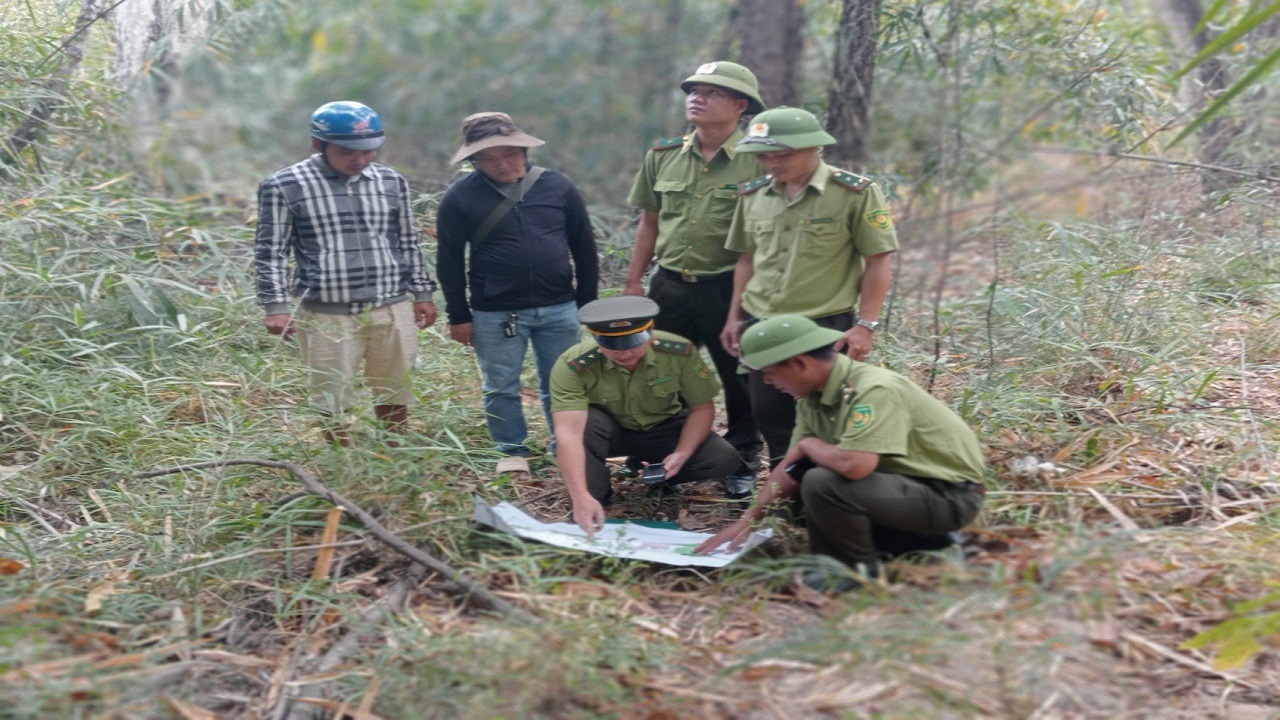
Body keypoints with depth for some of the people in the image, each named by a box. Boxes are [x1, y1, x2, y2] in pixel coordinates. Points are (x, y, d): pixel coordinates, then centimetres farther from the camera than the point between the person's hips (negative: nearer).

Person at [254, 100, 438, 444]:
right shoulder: (284, 186, -4)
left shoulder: (392, 182, 7)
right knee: (334, 405, 5)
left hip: (392, 310, 3)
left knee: (393, 399, 12)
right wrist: (276, 307, -8)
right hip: (327, 315, -3)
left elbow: (408, 242, 16)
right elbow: (271, 251, -2)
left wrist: (422, 293, 15)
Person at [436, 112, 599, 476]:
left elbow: (584, 249, 8)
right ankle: (512, 452, 25)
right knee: (501, 389, 8)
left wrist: (587, 304, 8)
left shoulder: (558, 186, 1)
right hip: (494, 314, -1)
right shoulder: (460, 197, -4)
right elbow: (449, 261, 0)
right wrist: (458, 315, -1)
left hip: (559, 309, 1)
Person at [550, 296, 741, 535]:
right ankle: (597, 493, -10)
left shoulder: (680, 352, -25)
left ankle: (658, 477, 7)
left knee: (723, 460, -21)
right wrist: (581, 497, -53)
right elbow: (568, 432, -42)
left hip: (662, 428, 2)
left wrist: (682, 455, -27)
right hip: (607, 431, -2)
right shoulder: (572, 366, -34)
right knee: (582, 422, -36)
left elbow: (702, 408, -12)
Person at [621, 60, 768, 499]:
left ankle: (742, 462, 23)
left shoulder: (756, 161, -8)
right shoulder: (663, 156, 6)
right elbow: (649, 223, 12)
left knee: (741, 380, 6)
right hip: (669, 286, 4)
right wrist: (633, 282, 10)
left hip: (729, 288, -4)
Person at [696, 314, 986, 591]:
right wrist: (748, 520, 6)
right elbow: (790, 466, 9)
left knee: (822, 484, -27)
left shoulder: (875, 390, -27)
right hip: (904, 480, 10)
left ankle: (862, 570, -1)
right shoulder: (813, 396, 0)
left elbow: (853, 465, -39)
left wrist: (808, 445, -18)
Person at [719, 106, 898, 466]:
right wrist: (734, 317, 14)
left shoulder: (856, 193, -9)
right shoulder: (753, 194, 7)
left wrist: (865, 325, -13)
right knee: (769, 417, 12)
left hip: (826, 328, -5)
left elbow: (878, 262, -8)